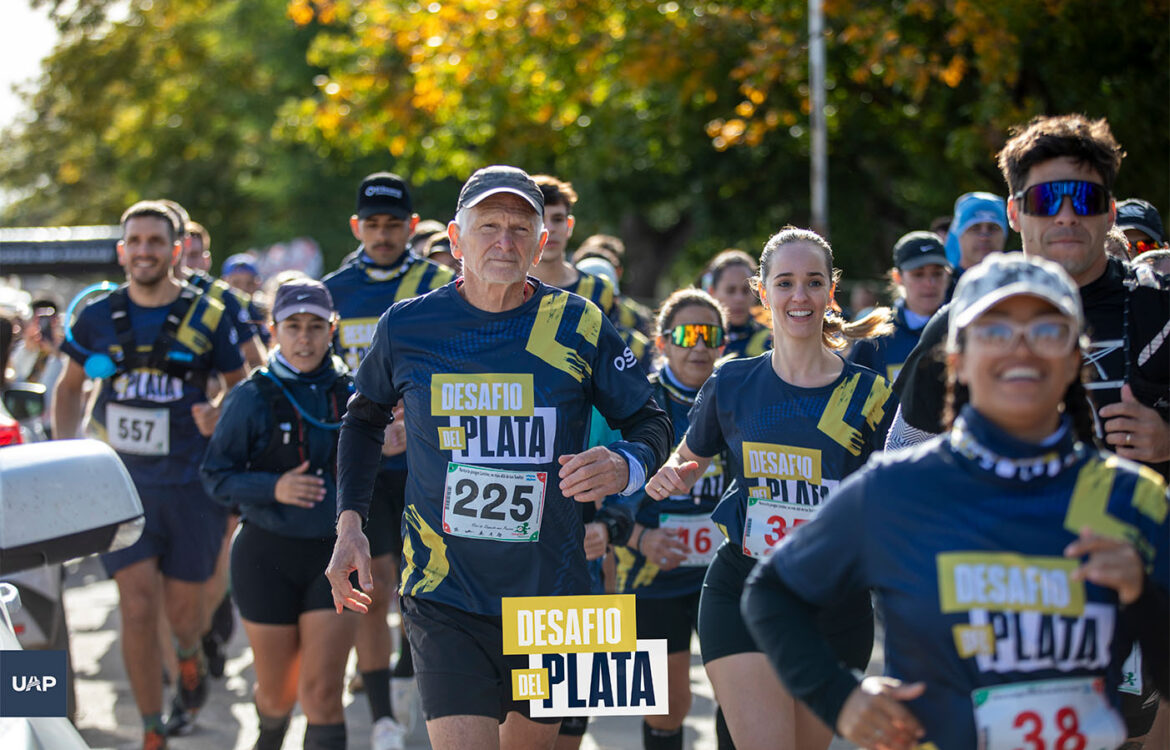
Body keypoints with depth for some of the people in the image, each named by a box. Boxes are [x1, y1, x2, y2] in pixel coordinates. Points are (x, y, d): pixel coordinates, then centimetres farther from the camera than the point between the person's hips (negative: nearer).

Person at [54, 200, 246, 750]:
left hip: (190, 483, 0)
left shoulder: (208, 317, -1)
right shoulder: (98, 316, 3)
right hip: (121, 482, 1)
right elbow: (70, 385, 17)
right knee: (138, 609, -8)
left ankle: (190, 655, 46)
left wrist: (220, 415, -15)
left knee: (183, 608, 8)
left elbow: (241, 388, 7)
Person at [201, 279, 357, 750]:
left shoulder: (349, 392, 2)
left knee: (322, 691, -9)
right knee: (278, 690, 13)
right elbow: (216, 477, -6)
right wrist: (274, 488, -21)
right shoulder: (253, 398, -6)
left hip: (334, 553, 1)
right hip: (269, 556, -1)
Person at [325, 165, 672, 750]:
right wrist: (349, 523, 8)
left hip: (551, 593, 2)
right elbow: (365, 418, 18)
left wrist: (624, 467, -18)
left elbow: (650, 425, 6)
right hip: (443, 594, -1)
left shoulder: (580, 327, -3)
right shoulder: (407, 327, 0)